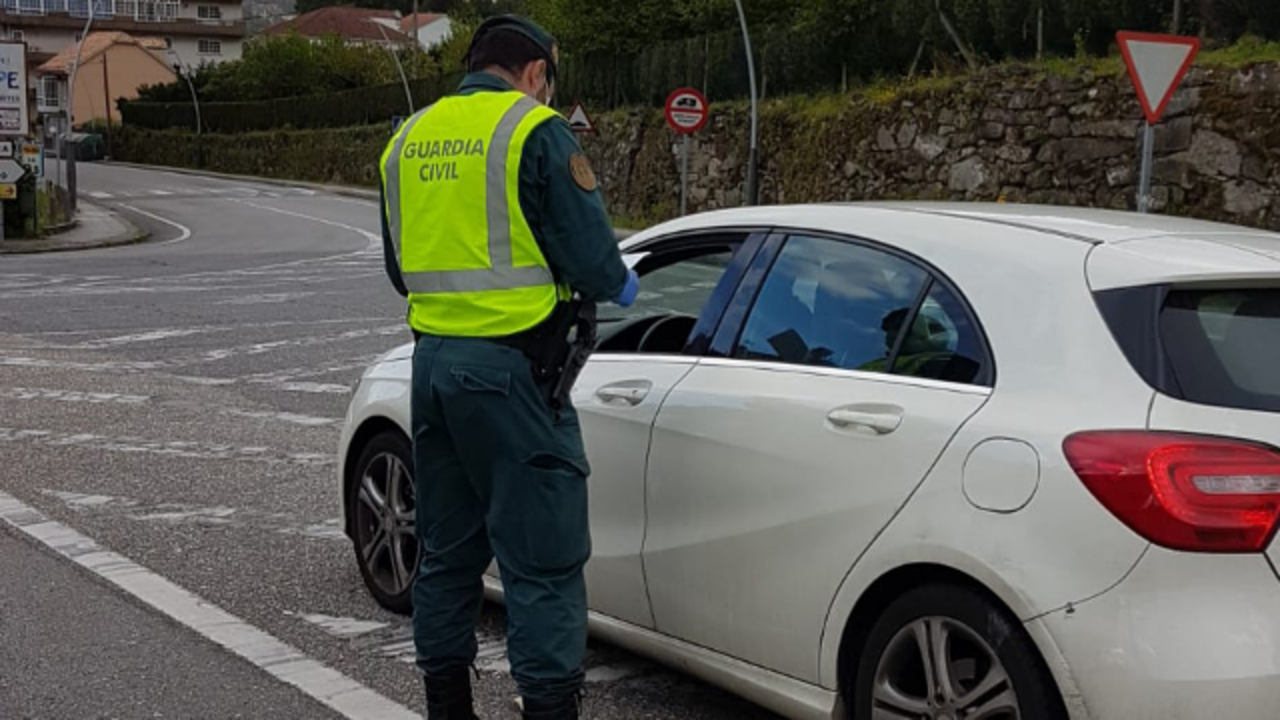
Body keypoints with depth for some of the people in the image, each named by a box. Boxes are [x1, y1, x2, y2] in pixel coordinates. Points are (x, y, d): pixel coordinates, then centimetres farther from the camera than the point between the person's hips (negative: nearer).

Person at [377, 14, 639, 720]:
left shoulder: (409, 137, 13)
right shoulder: (536, 131, -8)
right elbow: (591, 259, -11)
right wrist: (620, 285, 10)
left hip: (432, 359, 7)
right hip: (510, 367, -7)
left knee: (448, 550, 17)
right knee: (542, 561, -1)